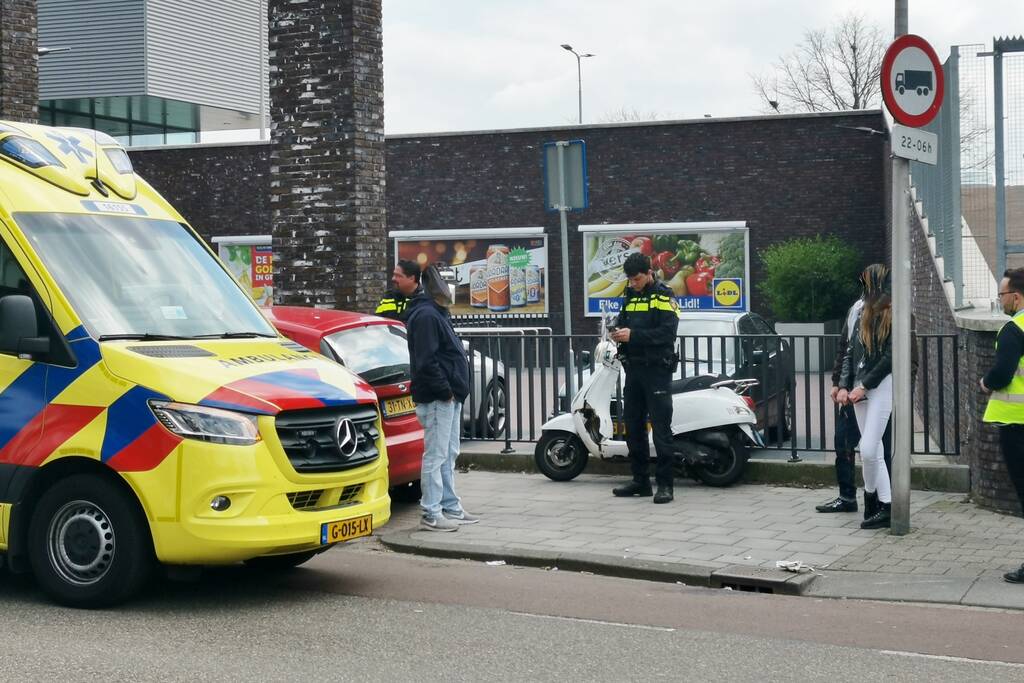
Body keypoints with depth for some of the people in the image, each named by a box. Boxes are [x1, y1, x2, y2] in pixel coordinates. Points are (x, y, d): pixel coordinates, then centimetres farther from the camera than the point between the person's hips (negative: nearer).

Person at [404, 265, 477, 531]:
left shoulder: (436, 314, 19)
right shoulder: (425, 316, -15)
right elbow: (426, 361, -22)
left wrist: (453, 390, 14)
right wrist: (445, 390, -18)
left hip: (449, 398, 11)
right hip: (437, 399, -11)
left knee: (449, 455, 15)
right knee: (436, 456, -7)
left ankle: (451, 508, 23)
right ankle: (432, 515, -4)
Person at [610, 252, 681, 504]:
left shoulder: (663, 296, -6)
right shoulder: (631, 297, 16)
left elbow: (668, 332, -16)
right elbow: (623, 322, 25)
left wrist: (634, 335, -22)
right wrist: (619, 333, 2)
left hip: (657, 370, -8)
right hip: (634, 368, 8)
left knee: (661, 428, -8)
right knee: (633, 426, 10)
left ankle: (665, 483, -6)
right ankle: (640, 480, 18)